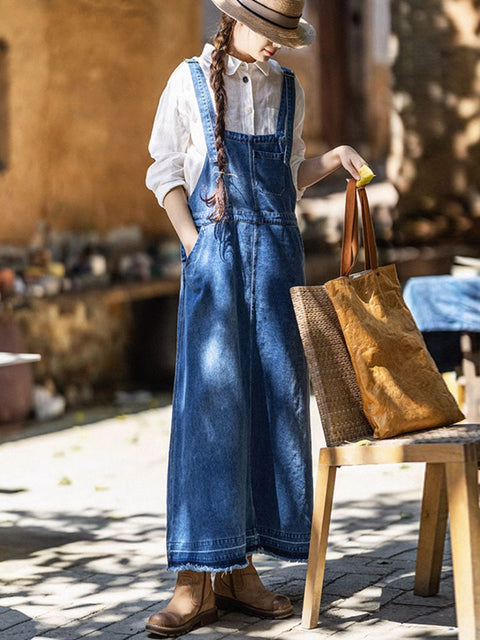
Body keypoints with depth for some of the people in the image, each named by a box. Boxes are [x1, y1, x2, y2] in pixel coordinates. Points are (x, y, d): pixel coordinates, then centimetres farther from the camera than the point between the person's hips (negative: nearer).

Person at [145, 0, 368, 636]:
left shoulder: (288, 89, 14)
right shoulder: (192, 81, 2)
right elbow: (165, 174, 2)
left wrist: (333, 158, 4)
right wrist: (194, 245, -10)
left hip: (278, 249, 5)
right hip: (214, 248, -4)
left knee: (276, 397, -1)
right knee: (210, 397, -13)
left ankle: (240, 569, 6)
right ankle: (196, 583, -14)